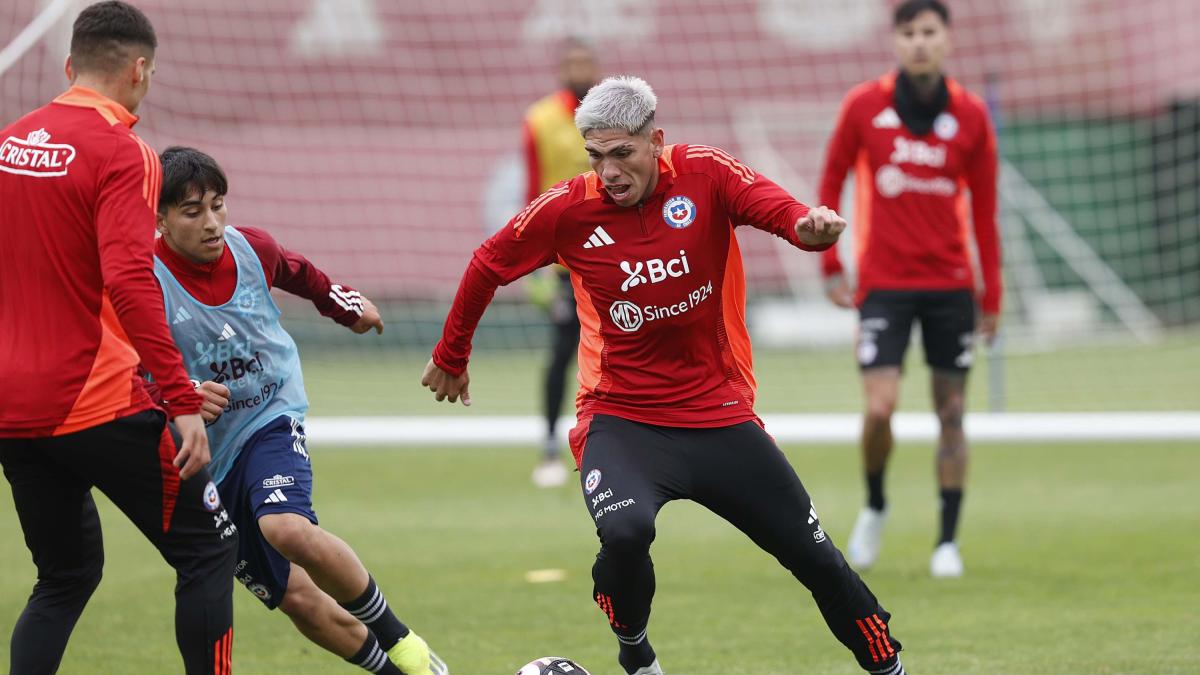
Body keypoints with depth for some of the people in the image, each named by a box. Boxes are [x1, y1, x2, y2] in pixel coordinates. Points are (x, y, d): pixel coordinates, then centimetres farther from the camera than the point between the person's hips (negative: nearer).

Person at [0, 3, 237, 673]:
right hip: (96, 404, -7)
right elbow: (129, 282, -22)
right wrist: (184, 401, -22)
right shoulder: (121, 152, -11)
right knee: (208, 550, 5)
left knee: (65, 578, 19)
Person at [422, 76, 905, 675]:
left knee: (816, 558, 4)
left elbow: (772, 205, -27)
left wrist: (807, 224, -51)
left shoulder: (705, 175, -9)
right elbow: (487, 266, 6)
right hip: (621, 419, -1)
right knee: (625, 533, -30)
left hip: (720, 416, 1)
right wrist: (451, 358, 17)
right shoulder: (569, 209, -9)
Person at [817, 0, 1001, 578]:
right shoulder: (864, 106, -4)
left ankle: (948, 541, 12)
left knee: (951, 413, 3)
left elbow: (983, 206, 5)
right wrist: (830, 264, 4)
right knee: (880, 407, -12)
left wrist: (992, 296, 5)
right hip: (883, 285, -1)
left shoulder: (970, 116, -1)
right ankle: (874, 505, 16)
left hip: (950, 286, 1)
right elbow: (831, 181, 7)